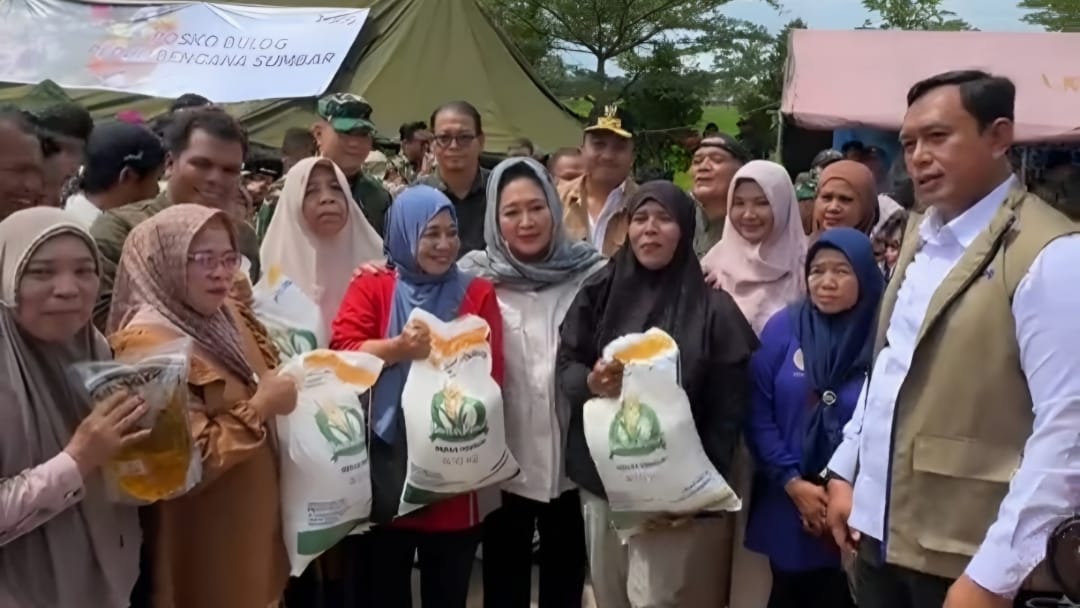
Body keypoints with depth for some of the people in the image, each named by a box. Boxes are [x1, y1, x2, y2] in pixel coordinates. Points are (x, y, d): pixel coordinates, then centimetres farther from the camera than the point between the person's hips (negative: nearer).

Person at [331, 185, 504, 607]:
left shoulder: (478, 293, 5)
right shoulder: (371, 287, 3)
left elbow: (491, 372, 0)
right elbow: (342, 352, -8)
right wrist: (398, 348, -22)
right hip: (385, 467, 0)